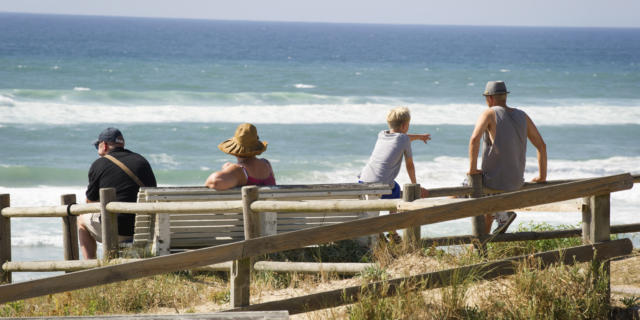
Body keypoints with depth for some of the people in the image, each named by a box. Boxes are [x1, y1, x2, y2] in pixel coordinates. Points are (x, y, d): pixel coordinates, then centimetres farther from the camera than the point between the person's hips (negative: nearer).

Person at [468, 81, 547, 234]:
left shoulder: (489, 114, -9)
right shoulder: (522, 116, 7)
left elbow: (475, 138, -27)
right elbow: (541, 145, 6)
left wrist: (472, 168, -19)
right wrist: (542, 175, 13)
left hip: (494, 180, -7)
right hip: (516, 182, 7)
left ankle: (501, 214, 4)